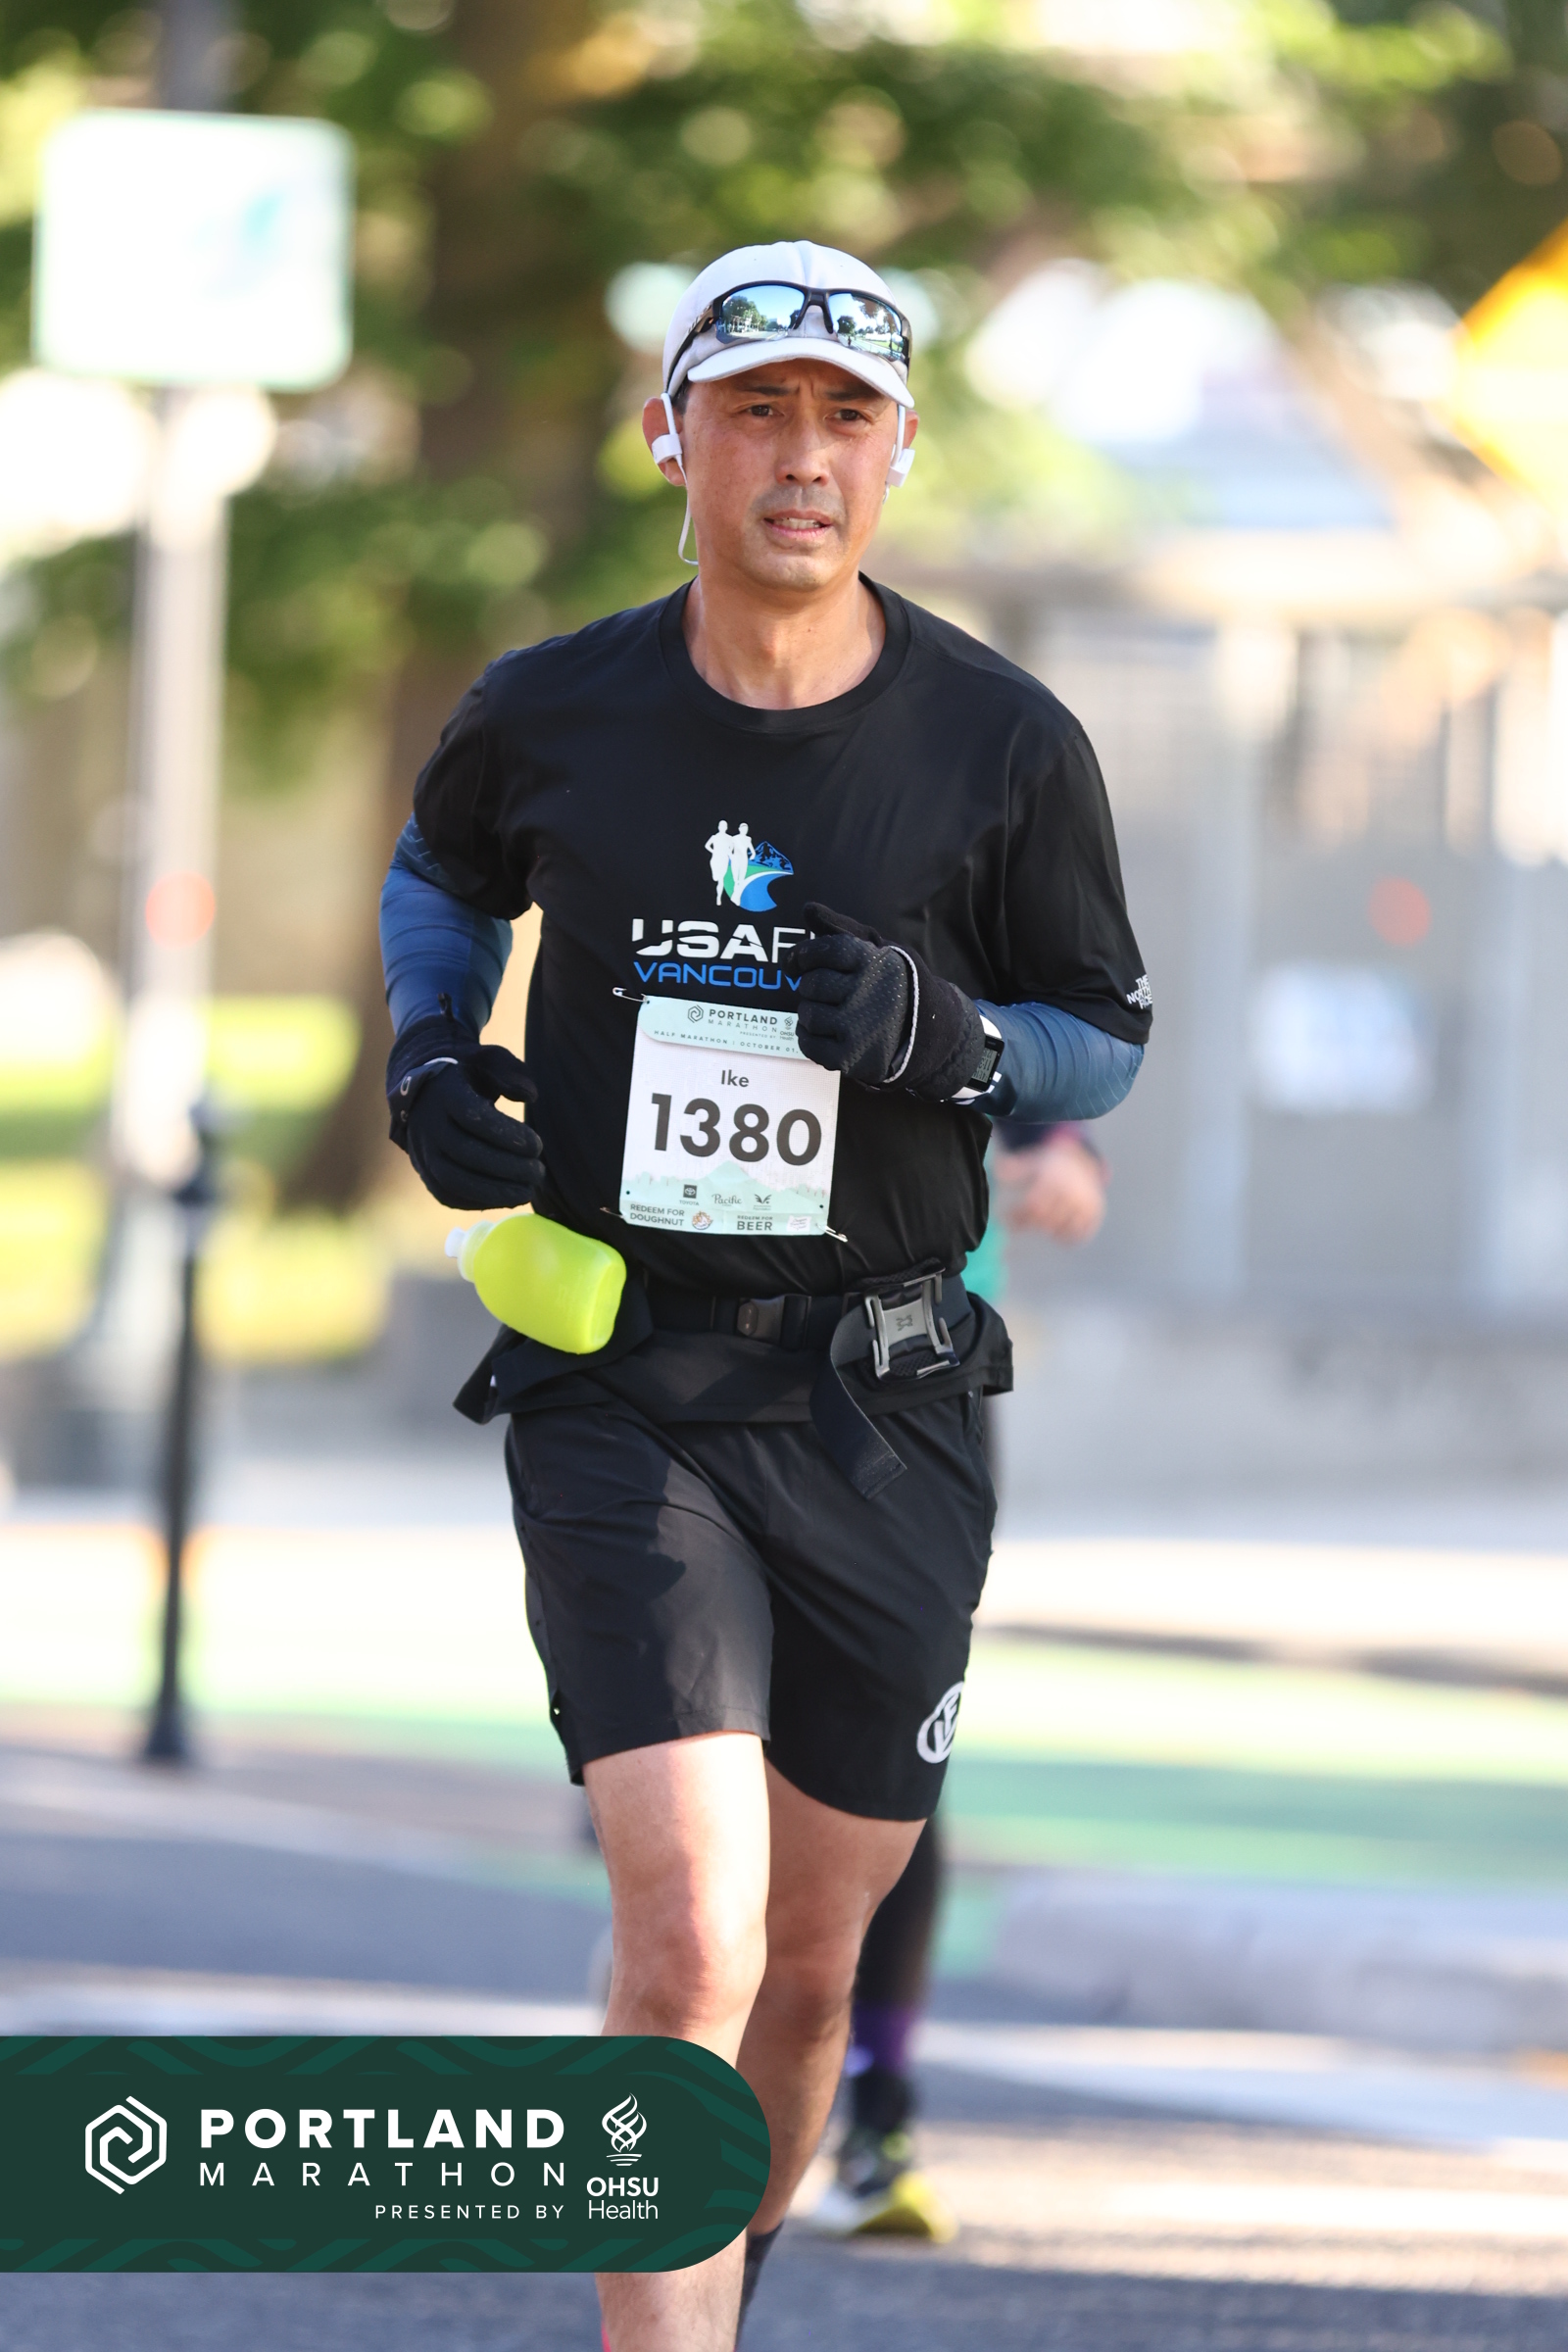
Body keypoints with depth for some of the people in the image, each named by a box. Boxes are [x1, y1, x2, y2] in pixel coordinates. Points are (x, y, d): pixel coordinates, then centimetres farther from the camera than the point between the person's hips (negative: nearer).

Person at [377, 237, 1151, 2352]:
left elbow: (1109, 1041, 9)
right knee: (688, 1942, -18)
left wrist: (951, 1044, -12)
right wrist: (429, 1059, 5)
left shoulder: (1003, 745, -2)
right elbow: (444, 871, 23)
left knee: (808, 1967, 11)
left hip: (882, 1404, 2)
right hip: (617, 1397, -1)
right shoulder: (552, 716, 0)